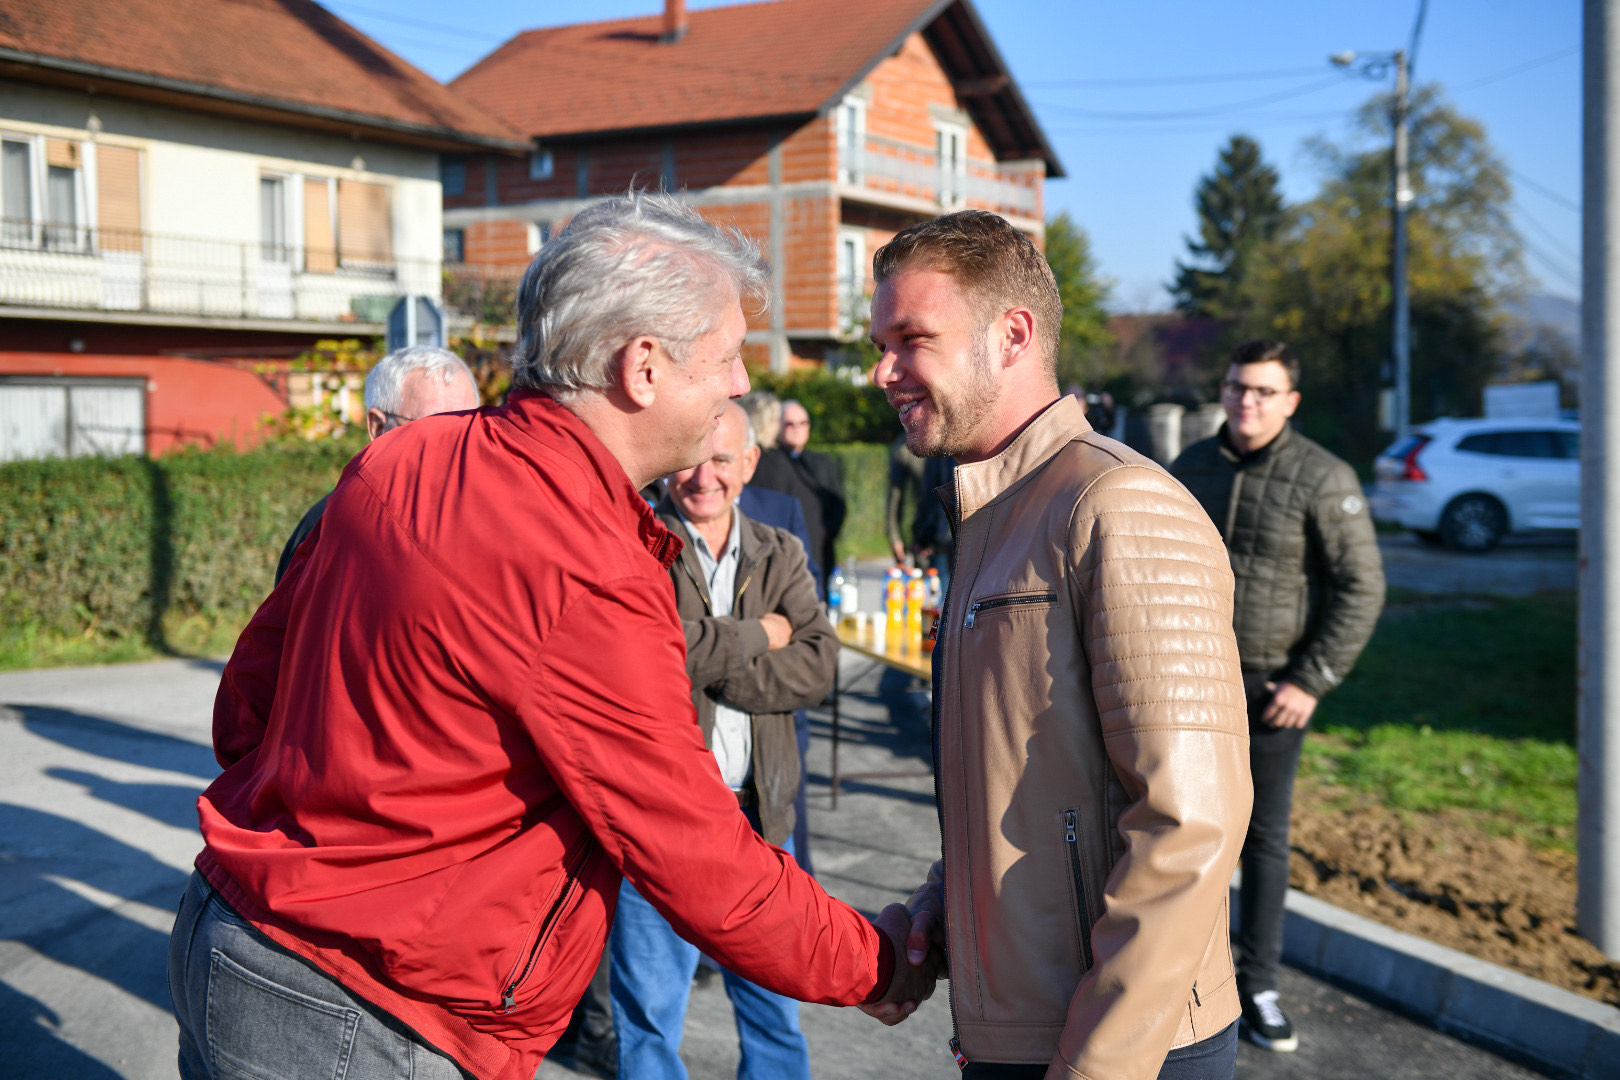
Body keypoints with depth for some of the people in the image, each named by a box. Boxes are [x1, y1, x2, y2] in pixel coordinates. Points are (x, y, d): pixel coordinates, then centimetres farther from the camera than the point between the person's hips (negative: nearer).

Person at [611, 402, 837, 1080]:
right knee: (649, 1015, 6)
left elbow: (817, 666, -4)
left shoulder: (780, 555, 10)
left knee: (775, 1010, 15)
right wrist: (756, 636, -8)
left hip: (760, 814, 4)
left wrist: (709, 659, -15)